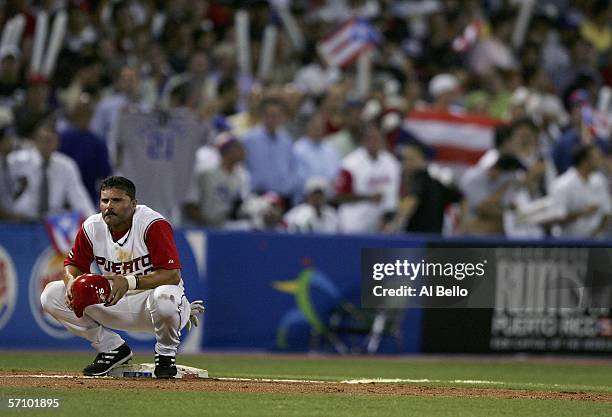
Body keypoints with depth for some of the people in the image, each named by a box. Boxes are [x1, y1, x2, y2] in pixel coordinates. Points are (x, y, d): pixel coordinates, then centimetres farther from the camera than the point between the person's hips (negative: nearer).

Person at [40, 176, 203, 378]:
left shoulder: (153, 224, -22)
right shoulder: (92, 227, -6)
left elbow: (173, 274, -27)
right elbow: (74, 264, 6)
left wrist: (130, 282, -38)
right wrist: (71, 280, -20)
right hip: (113, 304, 5)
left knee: (164, 297, -42)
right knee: (51, 295, -9)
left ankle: (166, 353, -7)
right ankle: (112, 348, 5)